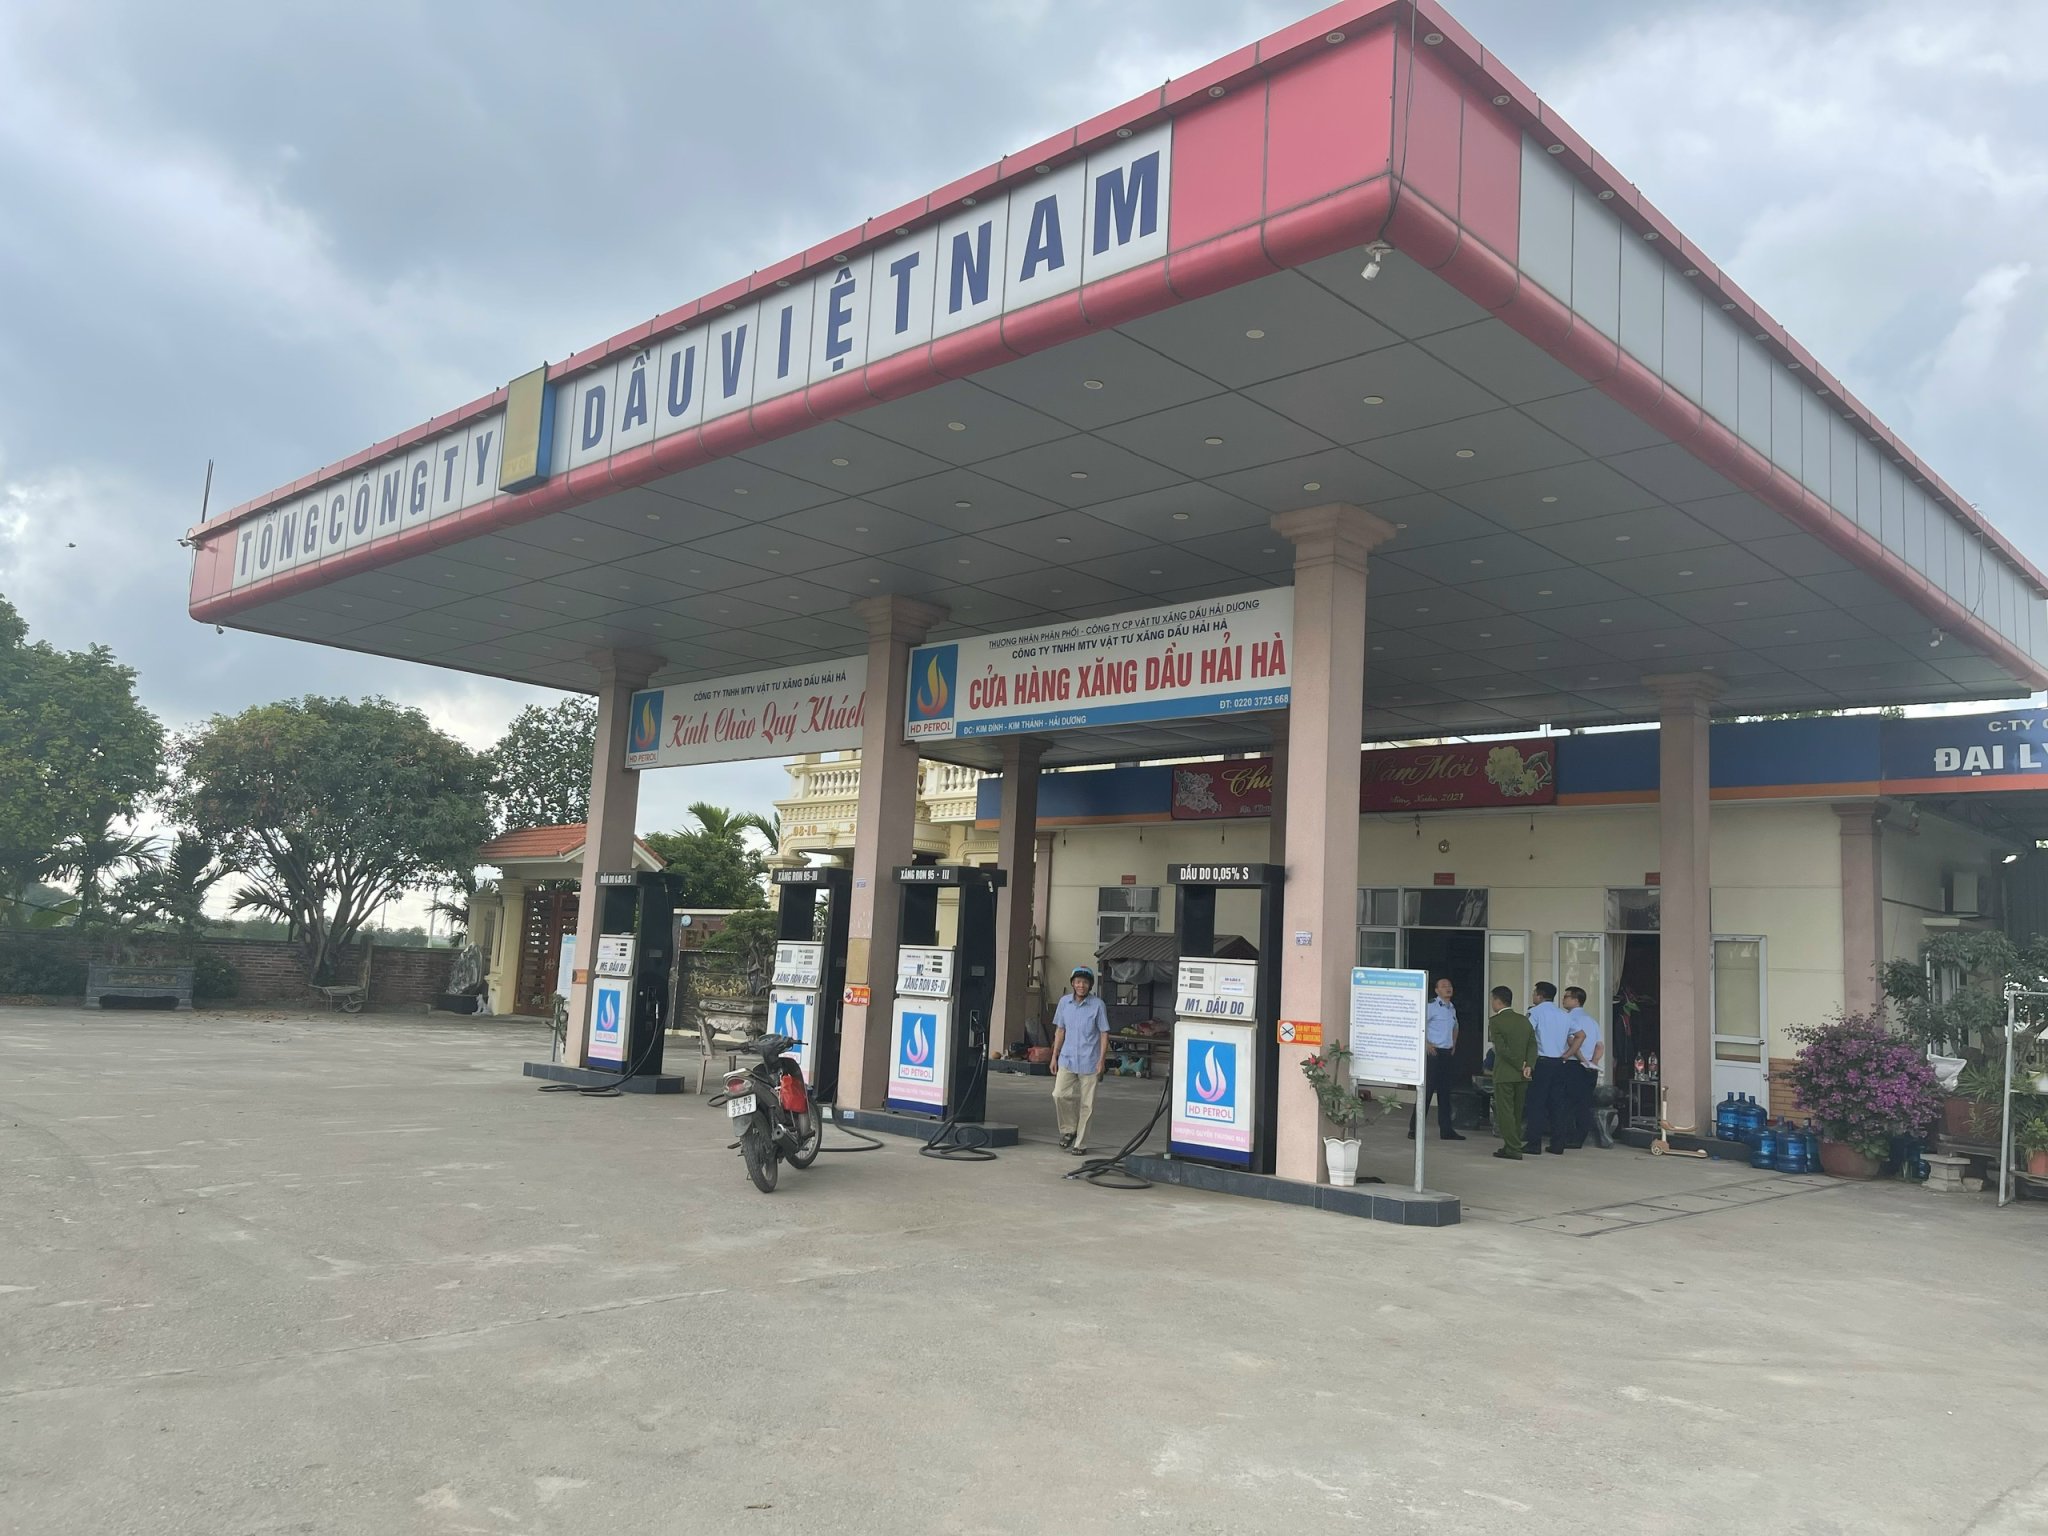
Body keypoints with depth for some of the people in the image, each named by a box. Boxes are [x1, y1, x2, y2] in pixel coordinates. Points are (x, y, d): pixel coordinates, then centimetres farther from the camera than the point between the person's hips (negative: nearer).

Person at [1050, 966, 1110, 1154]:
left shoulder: (1097, 1005, -5)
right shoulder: (1064, 1002, 5)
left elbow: (1104, 1033, -2)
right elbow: (1060, 1031, 13)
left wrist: (1101, 1060, -8)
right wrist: (1054, 1057, 11)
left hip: (1089, 1062, -3)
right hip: (1067, 1059, 3)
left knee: (1086, 1104, 2)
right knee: (1060, 1094, -10)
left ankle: (1080, 1143, 13)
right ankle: (1068, 1130, 13)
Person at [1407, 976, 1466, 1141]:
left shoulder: (1452, 1009, 15)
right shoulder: (1431, 1005, -11)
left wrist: (1453, 1045, 21)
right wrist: (1426, 1045, -20)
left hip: (1446, 1053, 8)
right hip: (1433, 1053, -8)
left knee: (1445, 1092, 10)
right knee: (1425, 1090, -6)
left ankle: (1446, 1130, 15)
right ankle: (1414, 1130, -1)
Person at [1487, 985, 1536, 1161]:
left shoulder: (1495, 1021, -9)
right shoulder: (1525, 1020, 9)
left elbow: (1501, 1048, -17)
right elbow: (1533, 1045, 1)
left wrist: (1520, 1065, -9)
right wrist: (1528, 1066, -7)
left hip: (1504, 1074, -6)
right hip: (1522, 1075, 6)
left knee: (1505, 1113, -2)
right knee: (1517, 1113, 14)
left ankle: (1514, 1149, -5)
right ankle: (1511, 1147, 19)